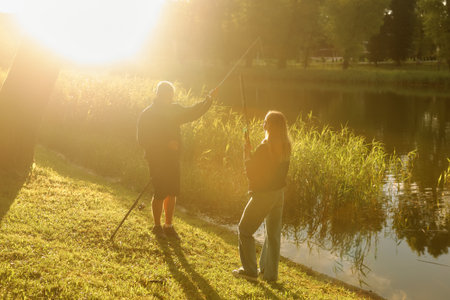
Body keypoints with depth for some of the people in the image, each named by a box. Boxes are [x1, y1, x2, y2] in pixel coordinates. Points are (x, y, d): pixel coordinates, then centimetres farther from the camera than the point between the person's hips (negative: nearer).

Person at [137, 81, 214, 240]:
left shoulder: (174, 110, 7)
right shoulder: (146, 115, -10)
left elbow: (191, 113, 14)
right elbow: (142, 140, -14)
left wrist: (207, 101, 0)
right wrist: (166, 144, -21)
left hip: (172, 158, 6)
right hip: (157, 160, -6)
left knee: (172, 193, 9)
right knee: (160, 194, -2)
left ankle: (168, 226, 23)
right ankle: (157, 227, 17)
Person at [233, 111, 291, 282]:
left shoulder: (265, 147, -21)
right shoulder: (286, 147, 2)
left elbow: (251, 171, -14)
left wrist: (247, 152, -1)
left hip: (263, 195, -7)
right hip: (279, 193, 7)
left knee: (245, 229, 8)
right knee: (273, 233, 15)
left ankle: (250, 271, 10)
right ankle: (270, 272, 23)